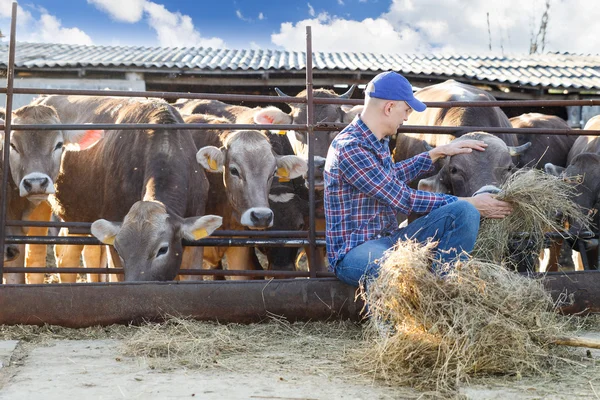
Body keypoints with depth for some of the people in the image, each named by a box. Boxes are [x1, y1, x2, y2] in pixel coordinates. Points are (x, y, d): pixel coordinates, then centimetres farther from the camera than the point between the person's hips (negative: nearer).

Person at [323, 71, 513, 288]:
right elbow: (403, 199, -17)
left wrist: (438, 152, 28)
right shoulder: (349, 148, -18)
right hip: (353, 251, -9)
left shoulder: (378, 141, 10)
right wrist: (471, 202, -11)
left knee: (464, 212, -12)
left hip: (391, 240, 9)